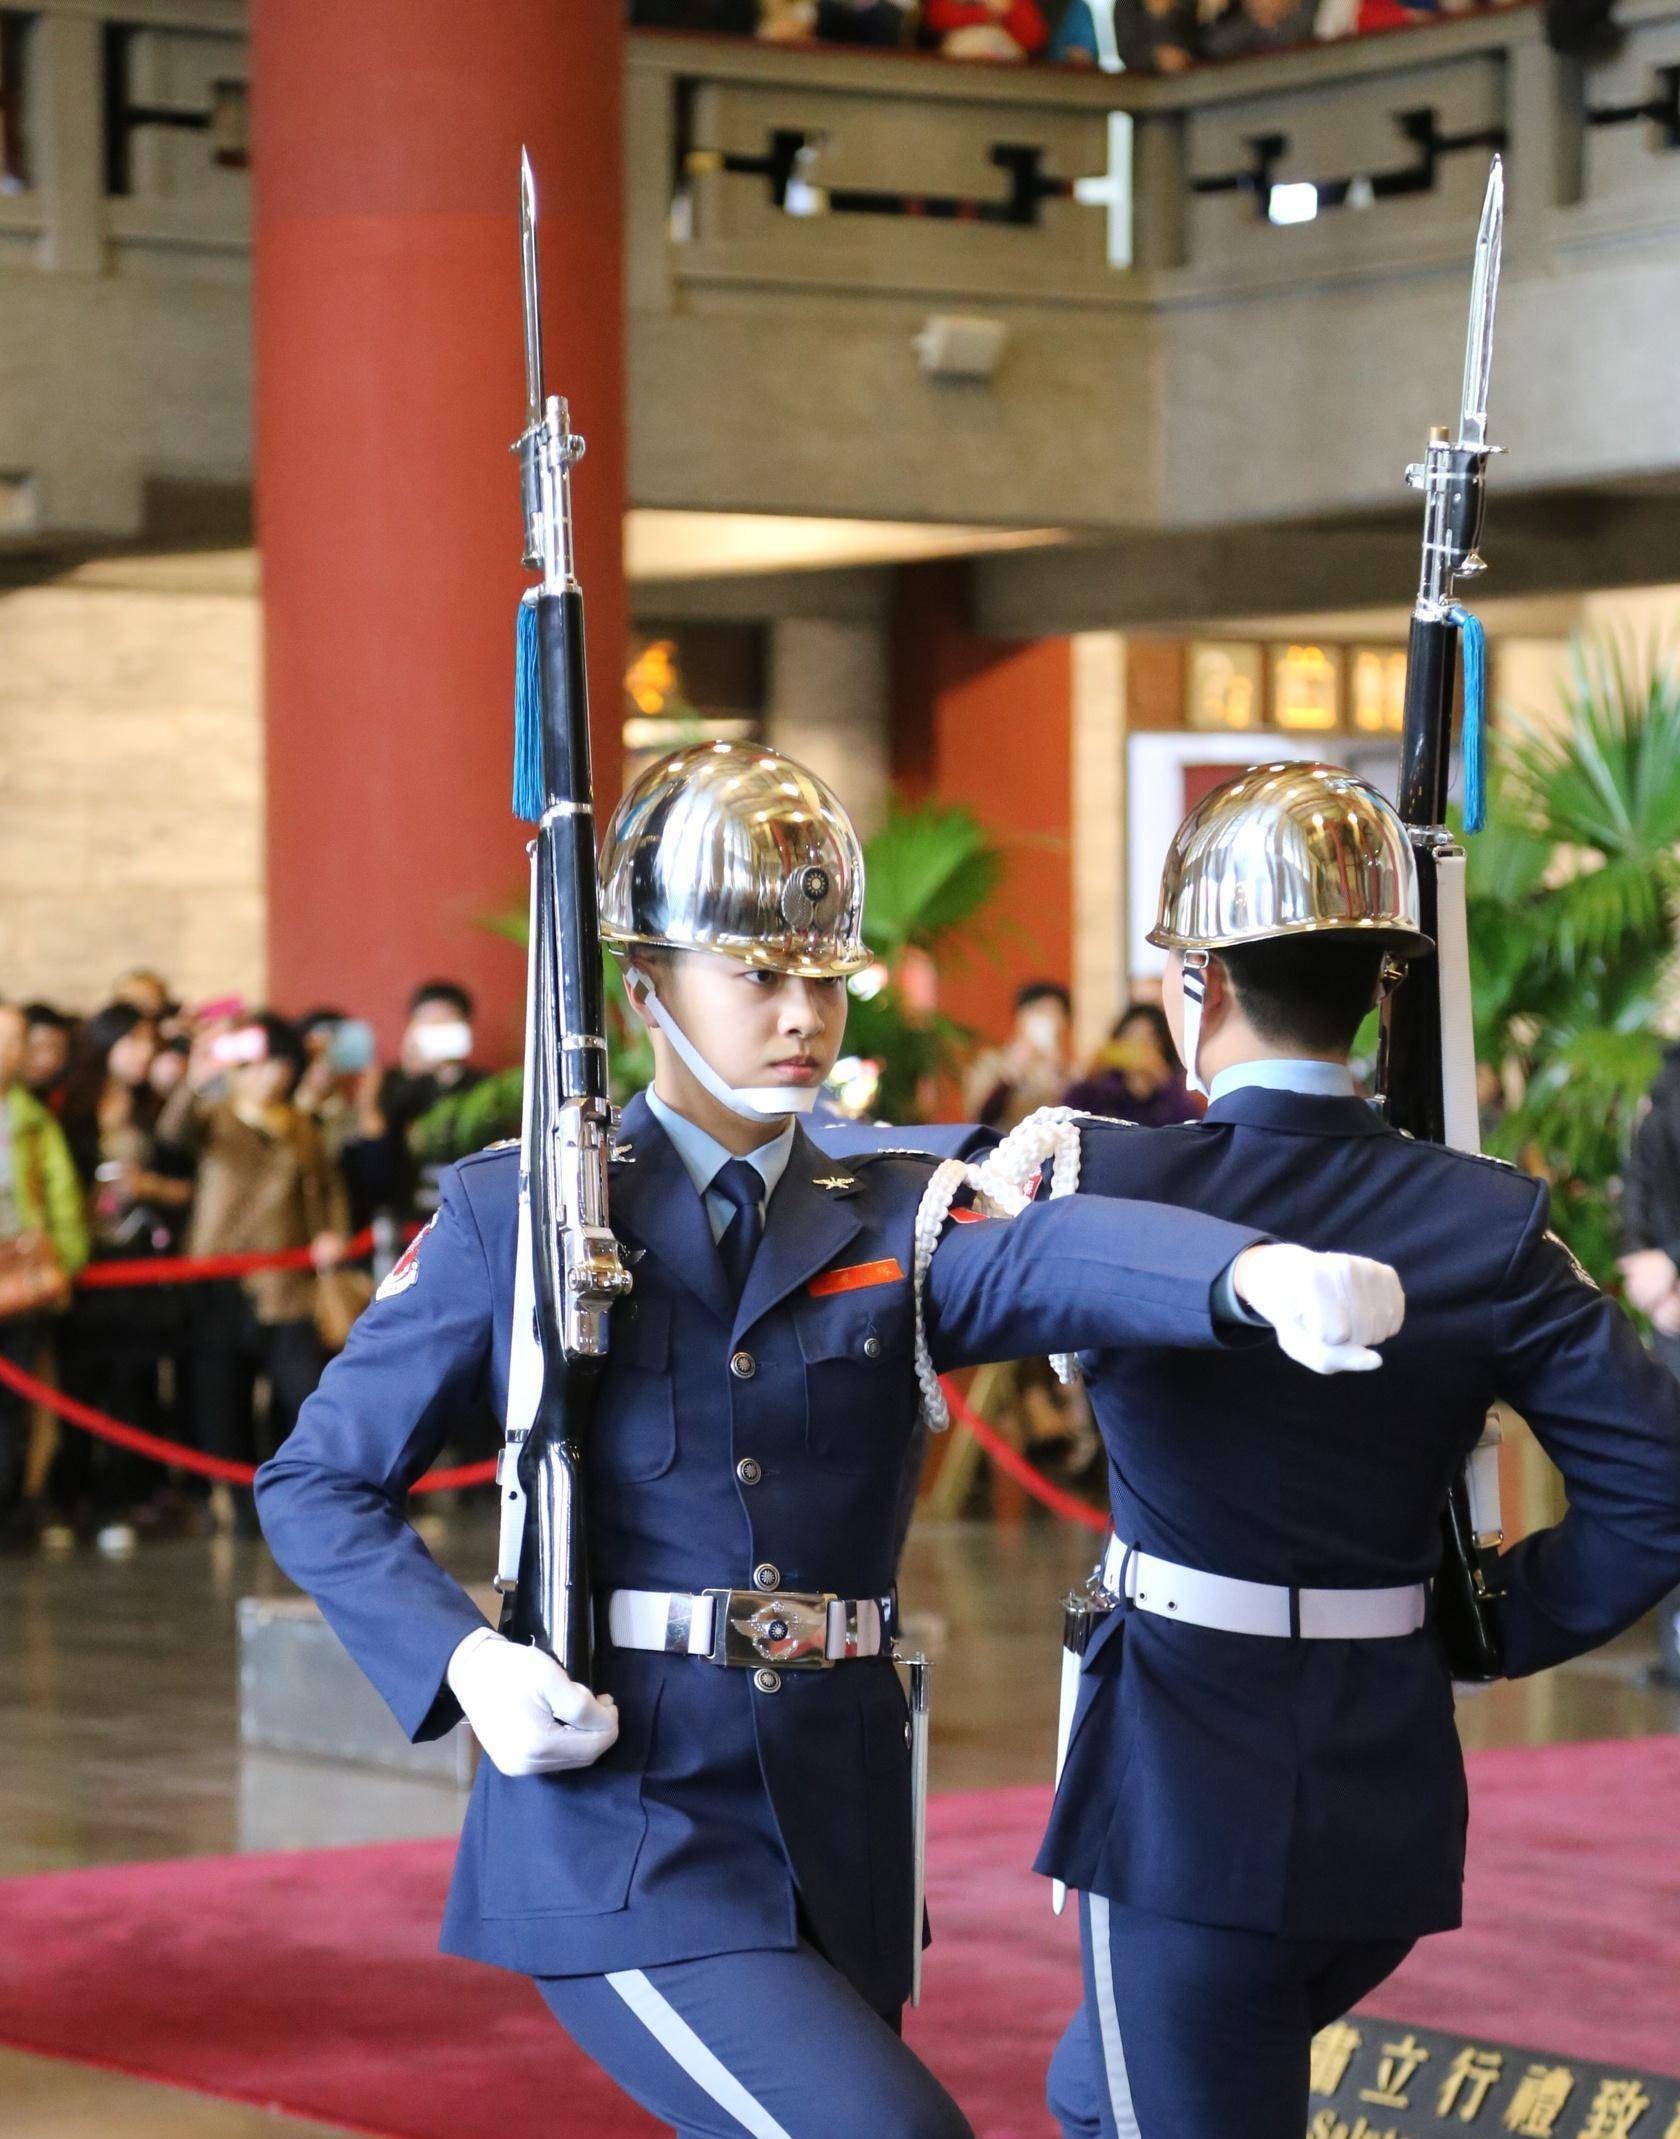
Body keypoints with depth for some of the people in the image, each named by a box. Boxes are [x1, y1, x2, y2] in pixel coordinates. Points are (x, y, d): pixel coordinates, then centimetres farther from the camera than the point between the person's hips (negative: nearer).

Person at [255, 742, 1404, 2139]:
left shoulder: (896, 1224, 7)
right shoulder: (517, 1217, 1)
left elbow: (1054, 1256, -16)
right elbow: (316, 1484, 6)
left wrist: (1263, 1272, -38)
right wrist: (465, 1664, -13)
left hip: (830, 1840, 4)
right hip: (620, 1828, -4)